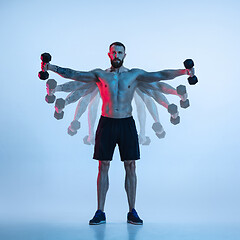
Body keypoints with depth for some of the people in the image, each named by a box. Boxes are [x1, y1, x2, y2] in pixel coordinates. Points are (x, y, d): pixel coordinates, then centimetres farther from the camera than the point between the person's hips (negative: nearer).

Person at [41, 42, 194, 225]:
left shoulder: (134, 74, 8)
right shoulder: (100, 75, 8)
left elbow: (160, 75, 2)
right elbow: (74, 74, 1)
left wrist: (183, 72, -9)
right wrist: (52, 68, -10)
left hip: (127, 123, 0)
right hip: (106, 123, 0)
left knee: (130, 167, 2)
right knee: (103, 166, 2)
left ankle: (132, 212, 11)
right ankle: (100, 212, 9)